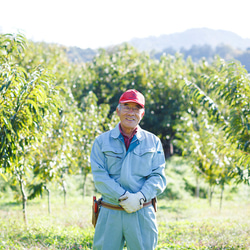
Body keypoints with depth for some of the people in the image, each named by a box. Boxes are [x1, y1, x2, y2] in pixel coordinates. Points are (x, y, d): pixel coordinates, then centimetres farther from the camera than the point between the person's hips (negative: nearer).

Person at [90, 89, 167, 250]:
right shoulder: (102, 141, 6)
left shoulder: (153, 142, 10)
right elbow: (99, 176, -4)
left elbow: (158, 177, 3)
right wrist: (123, 197, -17)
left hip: (142, 213, 1)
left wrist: (140, 197, -15)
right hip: (110, 214, 0)